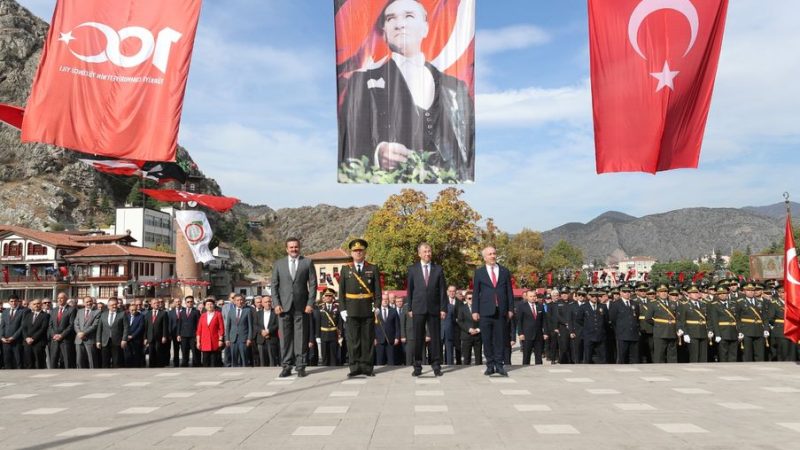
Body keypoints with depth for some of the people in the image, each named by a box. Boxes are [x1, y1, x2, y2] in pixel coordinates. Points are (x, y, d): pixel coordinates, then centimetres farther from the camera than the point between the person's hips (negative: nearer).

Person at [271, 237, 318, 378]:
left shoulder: (307, 262, 7)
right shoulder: (278, 264, 11)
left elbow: (313, 284, 3)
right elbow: (274, 285, 8)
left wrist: (310, 303, -5)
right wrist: (276, 304, -3)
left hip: (301, 306, -1)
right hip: (284, 306, 1)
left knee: (301, 337, 1)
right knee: (285, 337, 1)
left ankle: (300, 366, 8)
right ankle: (286, 366, 9)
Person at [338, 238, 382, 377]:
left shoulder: (373, 269, 6)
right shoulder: (345, 269, 7)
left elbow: (377, 290, 3)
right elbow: (341, 291, 5)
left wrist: (377, 307, -7)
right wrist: (343, 309, -2)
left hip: (368, 310, 0)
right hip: (351, 311, 0)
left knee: (368, 339, 3)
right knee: (353, 340, 2)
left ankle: (367, 367, 11)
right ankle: (355, 367, 9)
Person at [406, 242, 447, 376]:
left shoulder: (438, 269, 6)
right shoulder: (413, 269, 6)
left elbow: (443, 290, 4)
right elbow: (409, 290, 6)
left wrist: (443, 308, -2)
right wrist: (409, 308, 1)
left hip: (434, 309, 0)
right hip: (418, 309, 0)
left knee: (436, 337, 3)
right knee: (418, 338, 2)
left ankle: (436, 365, 12)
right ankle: (417, 366, 11)